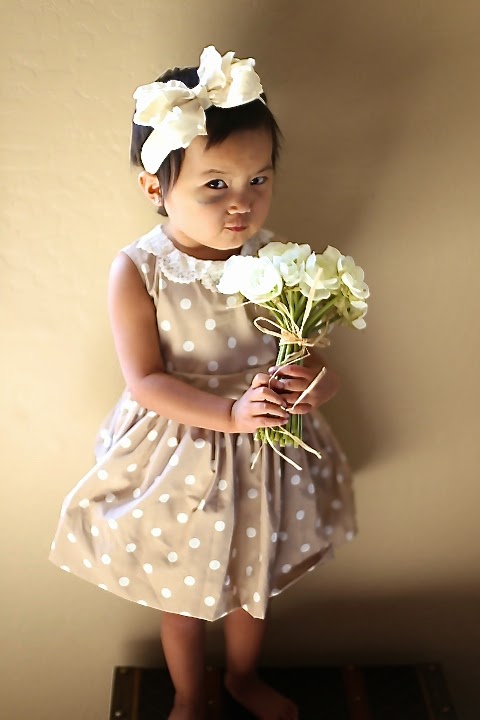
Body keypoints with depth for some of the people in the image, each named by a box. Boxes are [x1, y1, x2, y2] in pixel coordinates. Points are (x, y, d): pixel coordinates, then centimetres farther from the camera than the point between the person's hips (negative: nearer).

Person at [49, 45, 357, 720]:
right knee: (185, 592, 21)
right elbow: (146, 382, -20)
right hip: (182, 456, -2)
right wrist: (231, 413, -31)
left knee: (256, 579, 26)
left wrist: (313, 381, -30)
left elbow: (318, 365, -7)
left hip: (267, 456, 3)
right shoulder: (137, 272, -19)